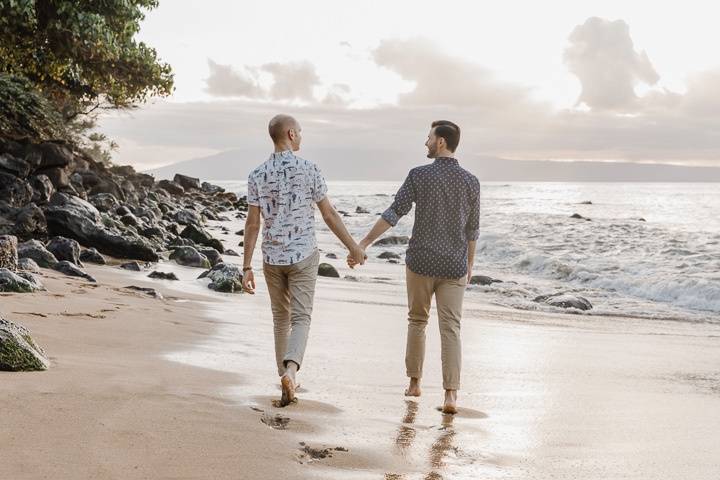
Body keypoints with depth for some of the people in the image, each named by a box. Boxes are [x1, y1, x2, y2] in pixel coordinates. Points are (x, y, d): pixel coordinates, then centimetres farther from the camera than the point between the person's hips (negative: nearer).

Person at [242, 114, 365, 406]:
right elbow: (329, 215, -6)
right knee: (300, 318, 0)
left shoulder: (257, 175, -2)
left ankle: (287, 383, 22)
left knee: (281, 318, 16)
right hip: (303, 256, -3)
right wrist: (353, 247, 4)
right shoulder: (309, 170, -10)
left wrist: (247, 267, 0)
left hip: (272, 258, 3)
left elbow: (252, 223, -3)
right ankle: (290, 369, -25)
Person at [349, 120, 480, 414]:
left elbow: (394, 213, -12)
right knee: (450, 329, -1)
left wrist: (364, 243, -9)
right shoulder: (471, 182, 2)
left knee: (417, 321, 17)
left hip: (421, 263, -1)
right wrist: (469, 264, 21)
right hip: (454, 267, 1)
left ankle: (414, 383, 25)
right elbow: (472, 229, 9)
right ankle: (451, 395, -11)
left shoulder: (419, 175, -7)